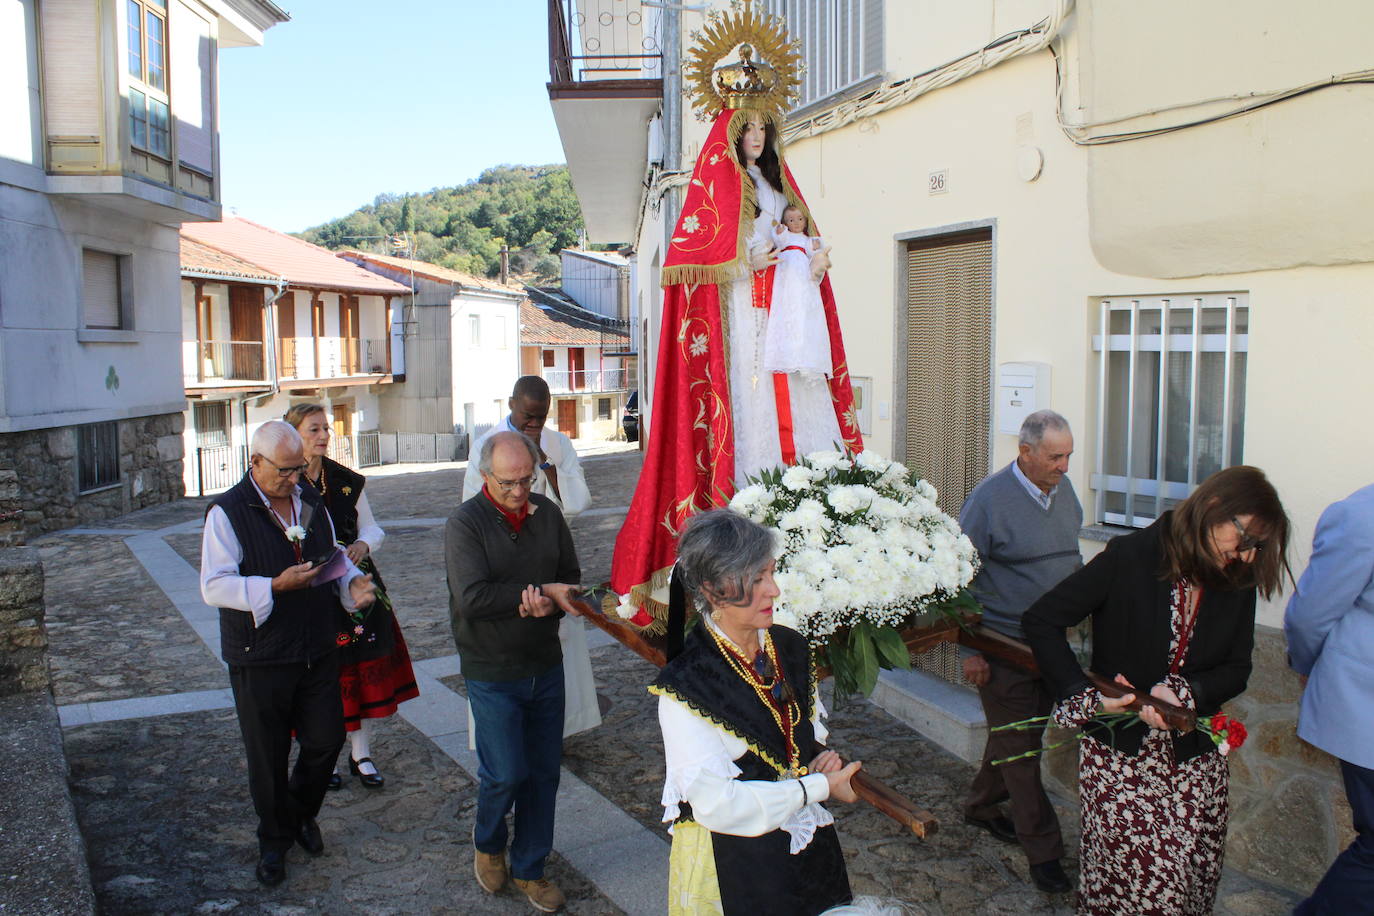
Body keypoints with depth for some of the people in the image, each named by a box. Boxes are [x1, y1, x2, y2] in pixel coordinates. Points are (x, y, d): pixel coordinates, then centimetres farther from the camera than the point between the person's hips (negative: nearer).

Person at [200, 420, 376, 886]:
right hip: (259, 659, -5)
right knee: (268, 756, 9)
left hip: (316, 652, 5)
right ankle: (274, 840, 31)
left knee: (326, 739, 9)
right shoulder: (228, 512, -12)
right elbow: (214, 587, -18)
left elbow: (334, 558, 18)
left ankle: (301, 812, 38)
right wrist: (277, 586, -26)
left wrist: (352, 584, -3)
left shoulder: (311, 502, 7)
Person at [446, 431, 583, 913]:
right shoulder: (465, 523, -13)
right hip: (493, 674, -4)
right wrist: (540, 593, -21)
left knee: (544, 772, 10)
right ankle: (487, 843, 32)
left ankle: (530, 868, 30)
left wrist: (547, 603, -16)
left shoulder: (547, 514, 2)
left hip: (546, 667, 4)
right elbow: (472, 598, -23)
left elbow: (571, 580, 6)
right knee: (506, 773, 0)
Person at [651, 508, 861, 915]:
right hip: (730, 861, -6)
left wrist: (820, 756, -8)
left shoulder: (790, 648, -3)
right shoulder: (685, 685, -22)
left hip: (808, 848, 6)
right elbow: (714, 803, -25)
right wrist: (819, 787, -21)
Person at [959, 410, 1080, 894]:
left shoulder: (1063, 489, 4)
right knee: (1019, 744, 1)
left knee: (1018, 731, 18)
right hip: (1004, 643, -7)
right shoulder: (988, 499, -17)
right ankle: (1042, 848, 12)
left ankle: (981, 805, 39)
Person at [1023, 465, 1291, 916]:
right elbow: (1041, 620, -12)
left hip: (1195, 759, 4)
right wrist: (1087, 696, -18)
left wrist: (1185, 692, -14)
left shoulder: (1237, 585, 4)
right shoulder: (1130, 557, -11)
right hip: (1120, 753, -4)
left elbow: (1236, 670, 7)